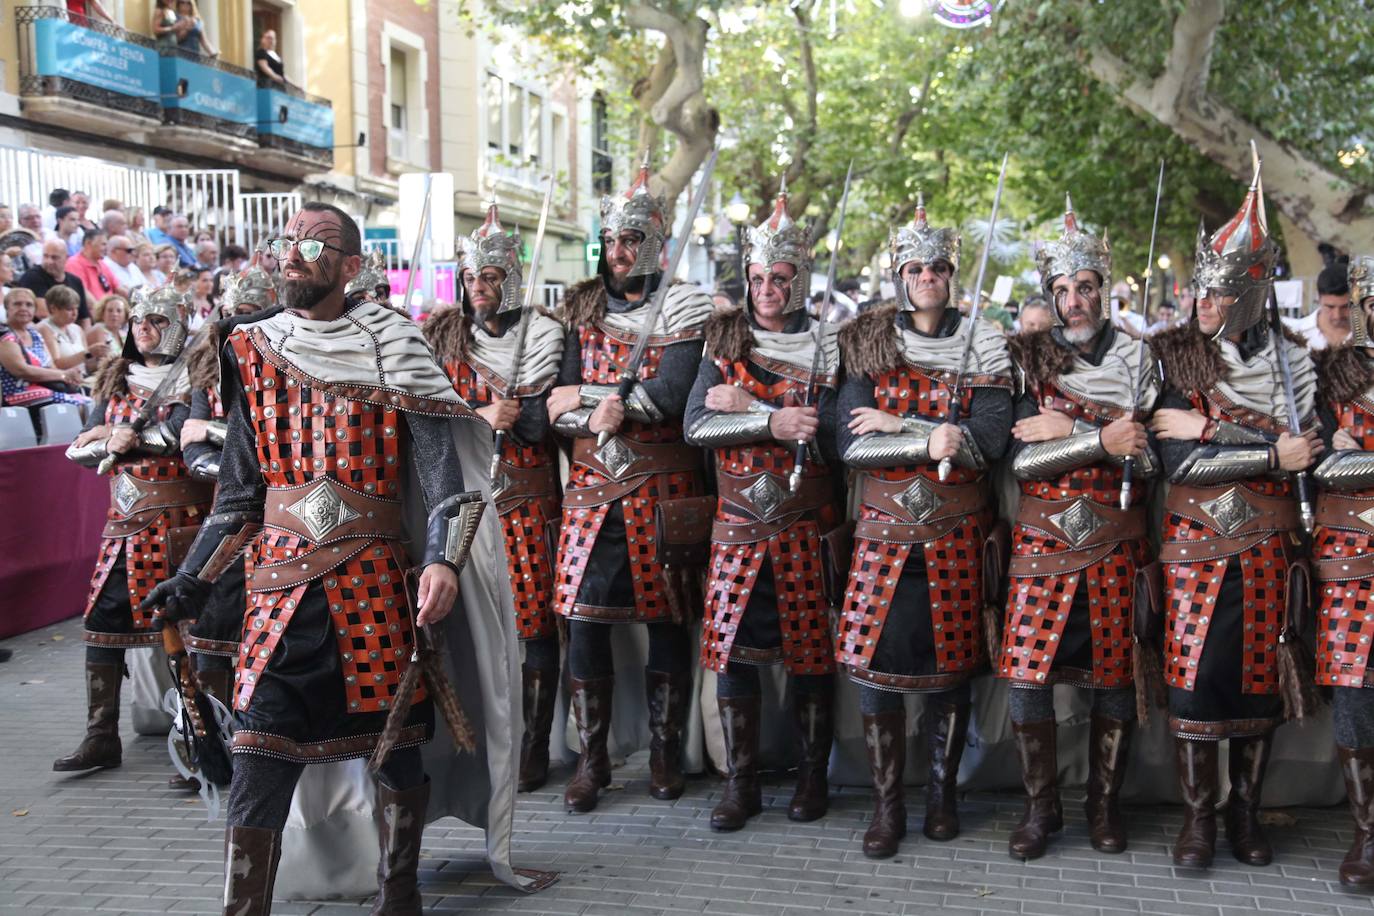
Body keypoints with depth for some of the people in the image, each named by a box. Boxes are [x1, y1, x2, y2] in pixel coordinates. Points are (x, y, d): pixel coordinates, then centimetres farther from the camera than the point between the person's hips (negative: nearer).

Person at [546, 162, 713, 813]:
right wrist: (598, 416, -18)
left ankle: (665, 752, 21)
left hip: (663, 488, -3)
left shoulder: (682, 308, -1)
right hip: (593, 486, 3)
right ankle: (591, 758, 14)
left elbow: (670, 397, -16)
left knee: (666, 619, 5)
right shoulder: (581, 309, 10)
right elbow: (559, 408, 2)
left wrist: (583, 394, -12)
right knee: (584, 619, 0)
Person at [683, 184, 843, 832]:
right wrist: (774, 421, -19)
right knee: (732, 647, 3)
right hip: (738, 523, 2)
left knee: (811, 652, 5)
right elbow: (696, 425, -6)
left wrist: (748, 405, -15)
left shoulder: (827, 346, 0)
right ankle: (740, 784, 16)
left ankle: (813, 778, 21)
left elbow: (832, 435, -14)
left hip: (807, 527, -2)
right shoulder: (725, 338, 6)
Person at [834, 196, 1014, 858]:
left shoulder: (983, 345, 3)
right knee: (874, 656, -4)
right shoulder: (867, 343, 4)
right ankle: (887, 804, 11)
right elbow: (851, 443, -7)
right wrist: (933, 438, -16)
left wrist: (896, 424, -13)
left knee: (951, 661, 6)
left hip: (955, 530, 0)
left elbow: (988, 441, -10)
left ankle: (943, 791, 24)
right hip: (884, 527, 0)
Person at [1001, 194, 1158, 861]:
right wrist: (1102, 439, -18)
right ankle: (1041, 805, 14)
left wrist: (1068, 429, -13)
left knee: (1115, 678, 6)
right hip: (1042, 540, -1)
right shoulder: (1026, 358, 3)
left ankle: (1104, 802, 23)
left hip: (1116, 541, 1)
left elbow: (1151, 456, -4)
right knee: (1027, 676, -3)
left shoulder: (1136, 358, 6)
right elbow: (1020, 459, -8)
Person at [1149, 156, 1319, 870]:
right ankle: (1197, 814, 13)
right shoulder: (1172, 354, -1)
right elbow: (1181, 462, -12)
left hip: (1266, 543, 2)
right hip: (1195, 538, -1)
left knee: (1258, 676, 7)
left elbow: (1307, 449, -10)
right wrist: (1273, 452, -14)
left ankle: (1246, 810, 22)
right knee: (1192, 673, -1)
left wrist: (1210, 428, -15)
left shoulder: (1290, 360, 3)